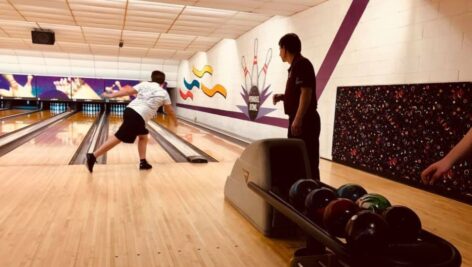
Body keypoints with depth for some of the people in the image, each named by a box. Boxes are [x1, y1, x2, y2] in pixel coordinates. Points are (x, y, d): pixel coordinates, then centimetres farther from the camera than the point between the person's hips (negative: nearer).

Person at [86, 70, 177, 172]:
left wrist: (111, 95, 10)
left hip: (130, 110, 7)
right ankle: (93, 156, -10)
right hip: (138, 117, -7)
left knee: (143, 136, 20)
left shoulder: (144, 84, 15)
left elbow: (128, 91, 7)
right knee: (119, 137, -7)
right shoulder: (163, 93, 7)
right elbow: (170, 110, 16)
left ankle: (143, 162, 17)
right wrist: (175, 122, 32)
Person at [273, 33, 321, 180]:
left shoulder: (301, 64, -12)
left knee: (308, 161, -6)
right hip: (298, 121, 10)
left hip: (304, 122, -10)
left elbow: (306, 93, -21)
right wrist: (282, 96, 10)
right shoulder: (295, 66, 17)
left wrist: (298, 120, -24)